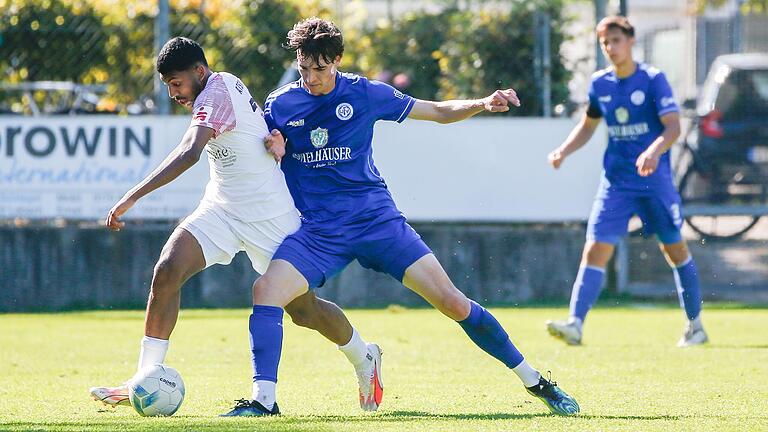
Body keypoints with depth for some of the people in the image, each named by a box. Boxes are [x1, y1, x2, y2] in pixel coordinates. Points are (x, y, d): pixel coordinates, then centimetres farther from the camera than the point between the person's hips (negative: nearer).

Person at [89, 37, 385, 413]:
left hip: (269, 219, -8)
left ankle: (364, 360, 36)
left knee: (305, 311, 7)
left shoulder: (215, 95, -24)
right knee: (167, 270, -15)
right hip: (220, 210, 8)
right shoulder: (227, 83, 3)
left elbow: (189, 153, -39)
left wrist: (133, 197, -45)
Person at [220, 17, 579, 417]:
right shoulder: (280, 104, 2)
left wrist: (483, 104, -10)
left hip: (377, 219, -1)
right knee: (265, 290, -25)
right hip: (318, 231, 1)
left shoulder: (365, 94, 0)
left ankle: (535, 382, 5)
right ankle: (264, 401, -18)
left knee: (452, 302, -7)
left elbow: (439, 111, 8)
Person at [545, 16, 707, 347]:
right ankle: (575, 324, -19)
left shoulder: (652, 79, -8)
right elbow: (587, 126, 21)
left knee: (674, 249, 7)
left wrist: (654, 151, -34)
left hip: (654, 179, -3)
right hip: (615, 181, 3)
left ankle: (695, 325, 21)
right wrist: (563, 151, 4)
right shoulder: (600, 84, 6)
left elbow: (673, 126, -16)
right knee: (596, 249, -11)